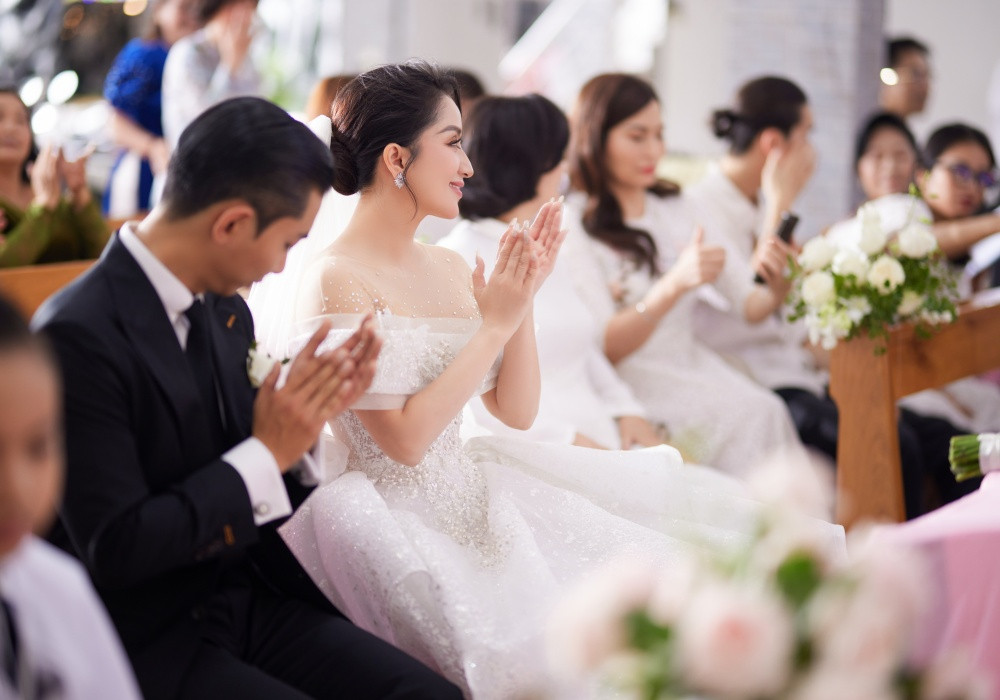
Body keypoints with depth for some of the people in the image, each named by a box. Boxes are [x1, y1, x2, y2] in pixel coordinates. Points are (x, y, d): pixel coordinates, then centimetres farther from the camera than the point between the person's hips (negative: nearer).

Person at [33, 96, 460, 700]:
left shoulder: (226, 310, 6)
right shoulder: (78, 335, -19)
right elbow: (113, 549, -21)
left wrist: (309, 414, -5)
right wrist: (268, 451, -18)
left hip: (243, 601, 7)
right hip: (147, 644, -7)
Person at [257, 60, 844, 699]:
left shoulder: (448, 268, 11)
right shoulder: (336, 280, -13)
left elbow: (516, 410, 10)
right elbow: (404, 440, -18)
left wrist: (523, 298, -1)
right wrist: (495, 324, -15)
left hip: (473, 496, 8)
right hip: (402, 519, -8)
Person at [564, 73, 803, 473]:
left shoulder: (674, 208, 17)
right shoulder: (573, 224, -6)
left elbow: (747, 303, 17)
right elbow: (603, 348, -15)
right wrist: (675, 284, -28)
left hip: (693, 364, 6)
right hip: (627, 385, -6)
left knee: (773, 412, -22)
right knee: (755, 414, -26)